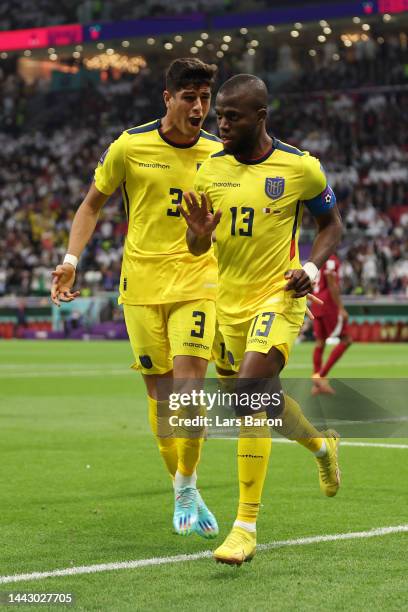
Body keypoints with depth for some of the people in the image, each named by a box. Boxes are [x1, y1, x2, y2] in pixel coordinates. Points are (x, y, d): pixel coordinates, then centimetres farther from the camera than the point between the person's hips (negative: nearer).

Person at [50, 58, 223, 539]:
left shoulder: (217, 153, 2)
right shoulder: (130, 146, -3)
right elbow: (92, 204, 9)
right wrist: (71, 259, -3)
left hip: (197, 281, 0)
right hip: (142, 282, 0)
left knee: (188, 385, -14)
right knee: (160, 393, 2)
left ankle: (188, 487, 3)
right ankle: (182, 493, 19)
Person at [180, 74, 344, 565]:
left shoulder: (301, 168, -9)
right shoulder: (210, 169, 2)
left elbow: (330, 224, 7)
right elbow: (197, 247, 9)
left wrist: (312, 267, -11)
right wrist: (199, 232, -15)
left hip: (279, 296, -6)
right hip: (231, 303, 6)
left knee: (250, 391, -25)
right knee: (264, 400, 19)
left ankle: (246, 525, -21)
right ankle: (320, 442, 53)